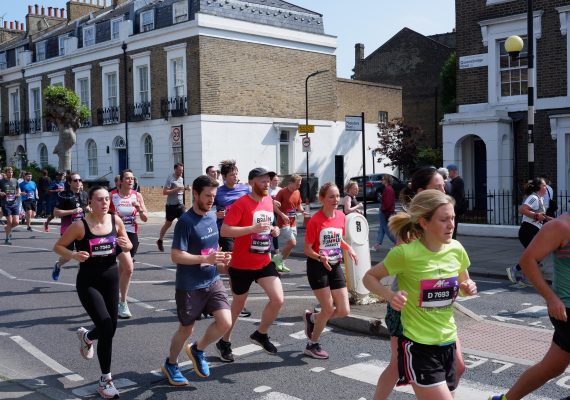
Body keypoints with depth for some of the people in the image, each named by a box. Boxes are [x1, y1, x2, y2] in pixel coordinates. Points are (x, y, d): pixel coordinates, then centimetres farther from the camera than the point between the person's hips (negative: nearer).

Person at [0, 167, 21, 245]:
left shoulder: (15, 181, 9)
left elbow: (18, 190, 20)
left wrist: (18, 194, -2)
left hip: (15, 204, 3)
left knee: (16, 222, -5)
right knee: (10, 222, -7)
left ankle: (7, 228, 29)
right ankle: (7, 238, 9)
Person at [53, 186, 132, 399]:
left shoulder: (116, 220, -4)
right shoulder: (80, 225, -14)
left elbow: (128, 246, 9)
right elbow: (58, 246, -4)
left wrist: (125, 244, -14)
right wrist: (74, 255, -23)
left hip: (111, 279, 5)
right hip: (88, 282, -4)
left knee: (111, 328, 12)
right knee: (106, 328, -14)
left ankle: (86, 337, 50)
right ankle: (105, 380, 3)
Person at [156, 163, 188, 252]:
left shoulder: (181, 179, 11)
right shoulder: (170, 179, -12)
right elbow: (164, 192, -19)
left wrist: (184, 189, 4)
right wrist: (177, 189, -25)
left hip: (180, 205, 6)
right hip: (171, 205, -6)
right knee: (168, 224, 7)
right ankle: (160, 241, 25)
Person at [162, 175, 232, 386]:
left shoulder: (212, 215, 5)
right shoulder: (185, 222, -18)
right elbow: (176, 256, -21)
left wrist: (220, 259, 2)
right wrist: (206, 259, -31)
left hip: (213, 280, 6)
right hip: (190, 286, -6)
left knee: (225, 322, -7)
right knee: (186, 329, 10)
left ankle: (197, 350, 21)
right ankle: (170, 364, 37)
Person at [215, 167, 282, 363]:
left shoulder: (269, 201, 6)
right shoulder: (241, 204, -16)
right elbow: (224, 231, -21)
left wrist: (273, 230, 2)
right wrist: (253, 228, -27)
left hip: (265, 262, 6)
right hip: (242, 265, -6)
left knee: (278, 300, -5)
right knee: (238, 305, 9)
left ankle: (261, 334, 20)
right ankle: (224, 342, 31)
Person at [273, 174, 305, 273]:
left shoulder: (297, 192, 8)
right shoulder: (282, 192, -13)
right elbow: (274, 206, -12)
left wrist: (303, 211, 0)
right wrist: (282, 215, -23)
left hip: (293, 223, 7)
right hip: (283, 223, -7)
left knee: (290, 244, 9)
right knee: (292, 242, -15)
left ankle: (281, 263, 23)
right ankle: (278, 258, 4)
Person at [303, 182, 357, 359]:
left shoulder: (341, 216, 1)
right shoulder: (315, 220, -17)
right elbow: (307, 249, -13)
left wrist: (349, 248, -1)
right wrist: (321, 258, -30)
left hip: (336, 266, 6)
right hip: (317, 266, -6)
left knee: (344, 311, 2)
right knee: (328, 309, -4)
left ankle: (312, 318, 29)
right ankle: (312, 345, 18)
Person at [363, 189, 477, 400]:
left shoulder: (456, 249, -2)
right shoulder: (405, 253, -17)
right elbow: (369, 277, -4)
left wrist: (469, 288, -6)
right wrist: (390, 295, -22)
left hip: (448, 342, 6)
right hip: (418, 346, -6)